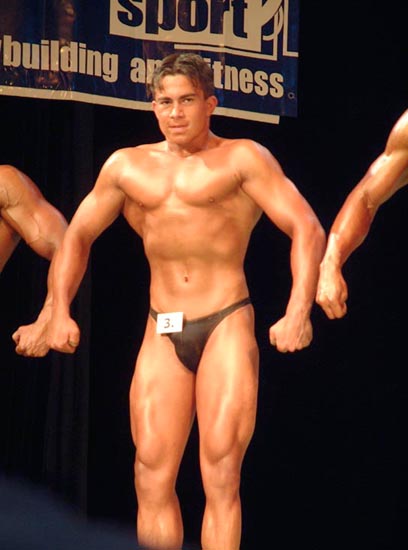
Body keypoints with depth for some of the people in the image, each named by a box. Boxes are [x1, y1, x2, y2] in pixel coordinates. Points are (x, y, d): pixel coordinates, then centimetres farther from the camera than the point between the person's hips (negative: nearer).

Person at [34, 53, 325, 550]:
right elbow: (78, 235, 24)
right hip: (162, 333, 4)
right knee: (152, 478, -3)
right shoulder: (126, 166, 14)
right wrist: (59, 312, 10)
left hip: (227, 326, -4)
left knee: (221, 477, -10)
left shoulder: (242, 159, 1)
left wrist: (298, 312, -19)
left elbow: (307, 230, -6)